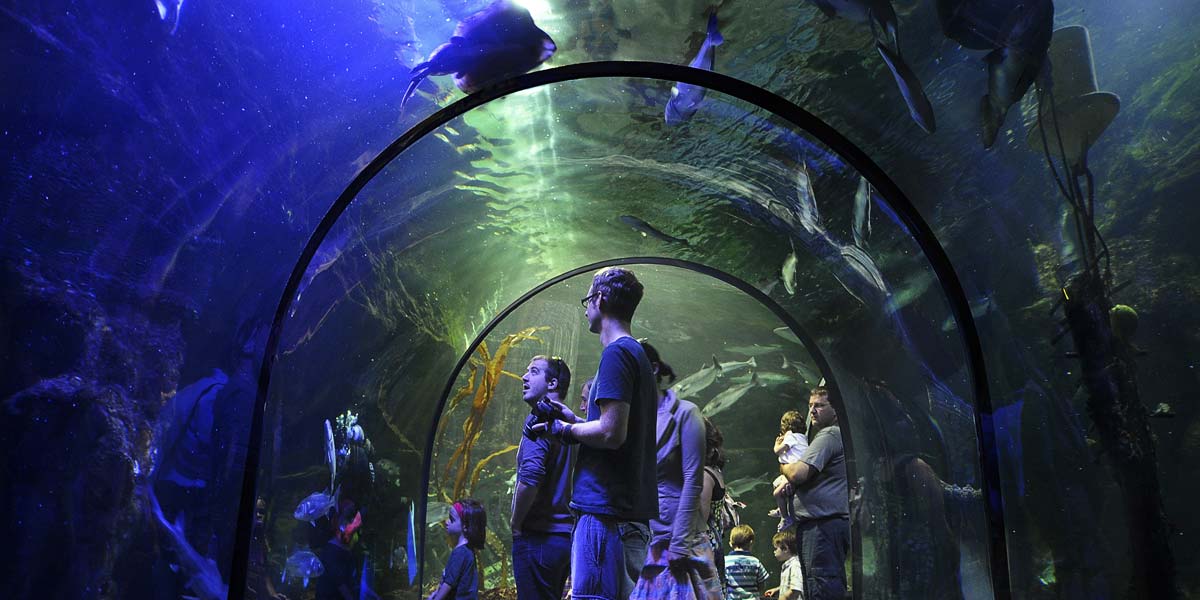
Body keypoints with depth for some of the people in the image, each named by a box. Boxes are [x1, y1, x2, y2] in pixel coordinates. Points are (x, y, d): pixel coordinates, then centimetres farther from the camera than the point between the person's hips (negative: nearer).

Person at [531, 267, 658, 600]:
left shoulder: (617, 353, -12)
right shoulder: (638, 353, 19)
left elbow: (612, 433, -20)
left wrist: (565, 429, -4)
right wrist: (574, 420, 18)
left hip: (606, 512, -10)